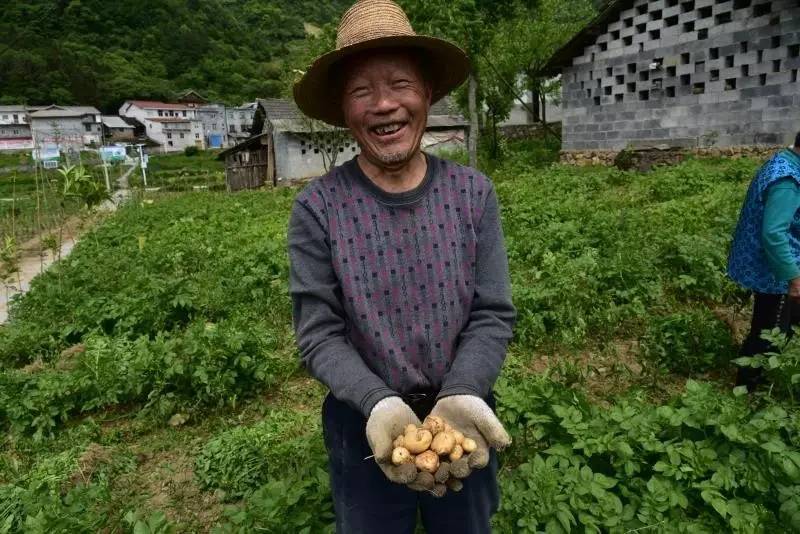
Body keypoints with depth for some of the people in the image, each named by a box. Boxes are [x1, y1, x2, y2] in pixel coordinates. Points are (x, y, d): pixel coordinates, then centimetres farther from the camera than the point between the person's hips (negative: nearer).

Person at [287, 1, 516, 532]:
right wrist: (380, 403, -29)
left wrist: (460, 395, -24)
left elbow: (493, 315, -8)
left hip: (461, 417, 2)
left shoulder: (474, 193, -8)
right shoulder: (317, 208, -13)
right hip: (364, 426, -1)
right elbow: (319, 334, -13)